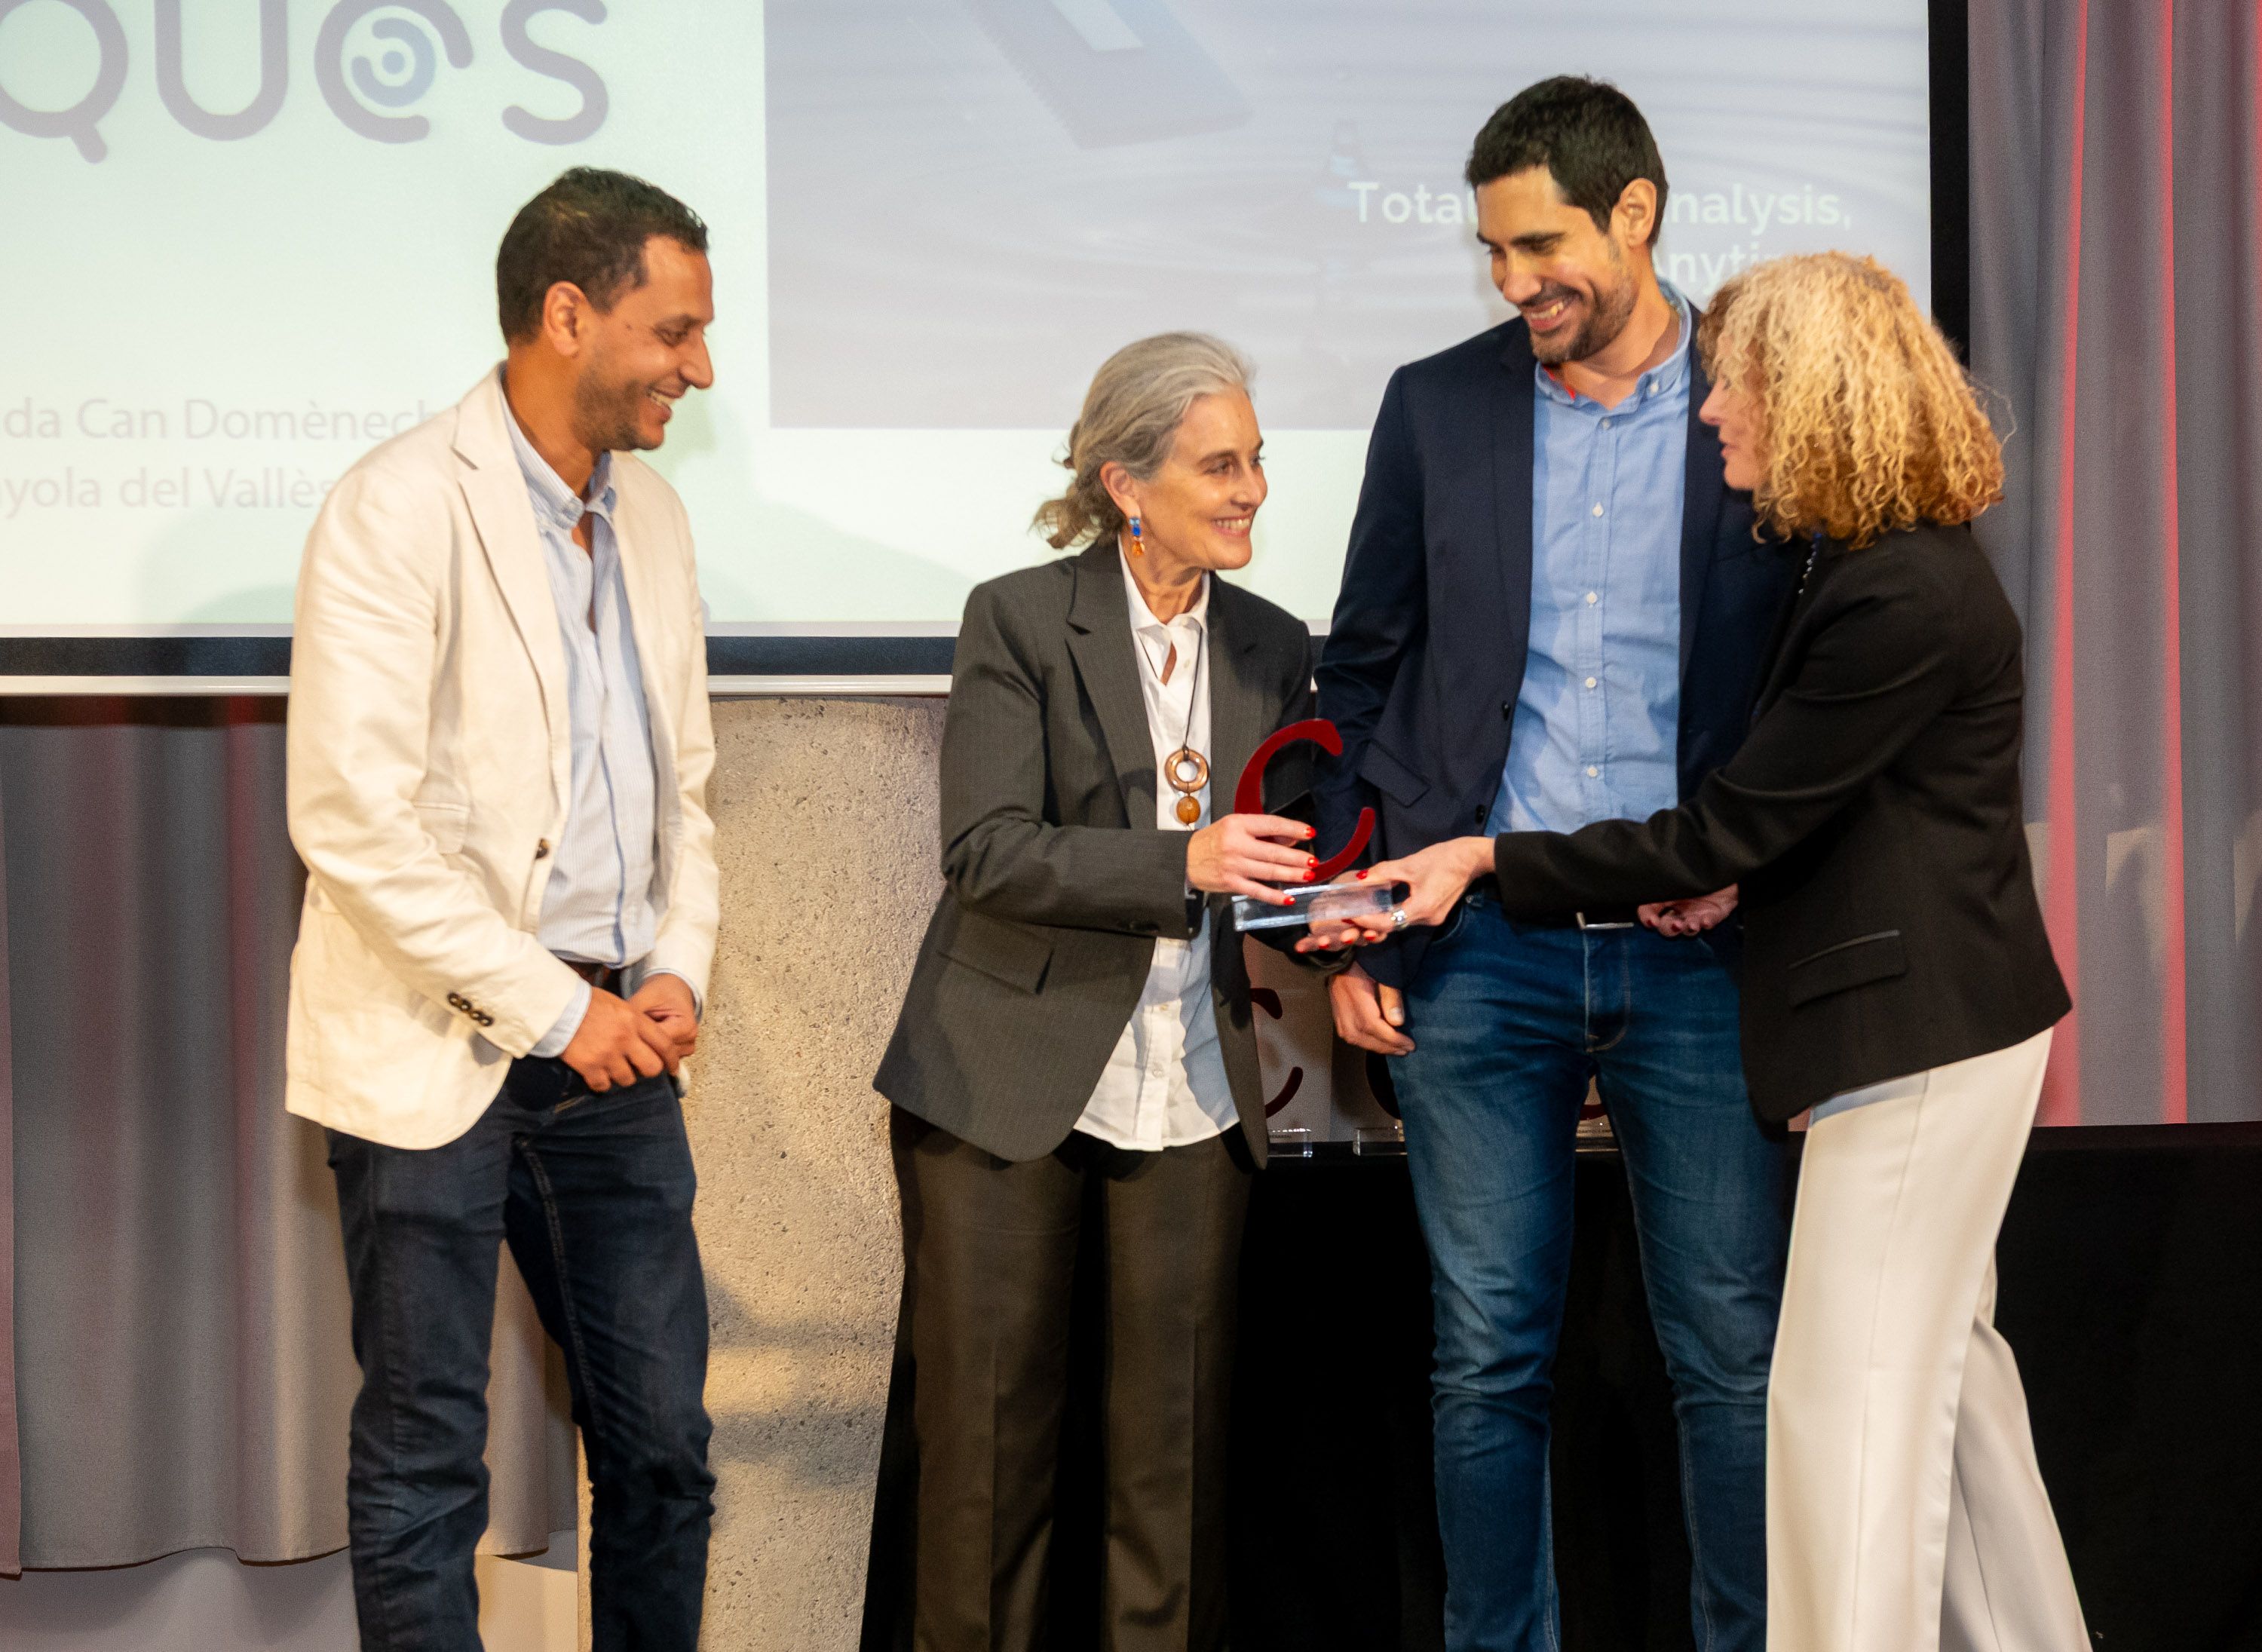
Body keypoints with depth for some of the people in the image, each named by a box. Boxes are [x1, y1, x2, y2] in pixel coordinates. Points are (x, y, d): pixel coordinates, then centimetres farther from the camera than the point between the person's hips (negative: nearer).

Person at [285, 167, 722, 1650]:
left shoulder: (651, 517, 12)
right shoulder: (400, 509, -12)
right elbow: (351, 814, -19)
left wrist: (677, 972, 1)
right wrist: (554, 1005, -16)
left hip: (612, 1048, 7)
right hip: (437, 1053, -7)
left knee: (663, 1446, 10)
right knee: (425, 1471, 2)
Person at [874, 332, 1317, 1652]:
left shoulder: (1272, 647, 10)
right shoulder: (1020, 621, -5)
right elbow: (987, 851, -14)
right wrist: (1184, 862, -24)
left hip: (1194, 1097, 4)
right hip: (1007, 1088, -4)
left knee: (1179, 1444, 5)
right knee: (988, 1429, 3)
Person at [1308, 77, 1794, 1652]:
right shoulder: (1437, 407, 6)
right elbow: (1364, 675, 10)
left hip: (1700, 951, -1)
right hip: (1481, 951, 1)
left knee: (1736, 1355, 4)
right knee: (1489, 1356, 6)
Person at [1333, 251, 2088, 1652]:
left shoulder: (1900, 602, -22)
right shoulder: (1898, 563, 10)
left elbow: (1725, 833, -20)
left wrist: (1491, 864, -14)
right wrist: (1742, 874, 1)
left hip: (1919, 1031, -11)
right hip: (1939, 1015, 11)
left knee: (1851, 1394, -8)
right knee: (1943, 1355, 18)